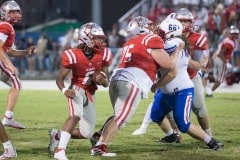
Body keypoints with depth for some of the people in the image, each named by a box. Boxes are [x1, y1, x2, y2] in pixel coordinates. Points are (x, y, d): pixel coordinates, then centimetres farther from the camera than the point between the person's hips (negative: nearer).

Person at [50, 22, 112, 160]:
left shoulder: (103, 55, -5)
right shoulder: (74, 55, -19)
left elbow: (106, 83, 3)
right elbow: (60, 78, -12)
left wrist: (101, 80, -21)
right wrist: (64, 90, -33)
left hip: (90, 95, 6)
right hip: (77, 89, -6)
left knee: (87, 133, 4)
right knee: (76, 114, -35)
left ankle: (57, 136, 28)